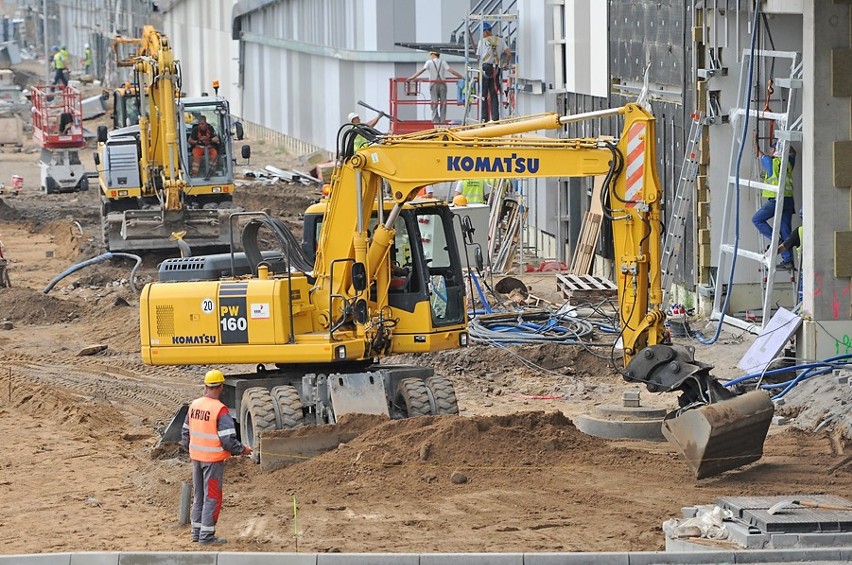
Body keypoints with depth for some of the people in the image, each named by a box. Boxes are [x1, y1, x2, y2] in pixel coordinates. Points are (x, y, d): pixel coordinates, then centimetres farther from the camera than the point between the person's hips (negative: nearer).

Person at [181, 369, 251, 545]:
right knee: (212, 497, 1)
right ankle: (207, 536, 3)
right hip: (213, 459, -7)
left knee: (198, 495, 17)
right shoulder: (220, 410, -19)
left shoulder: (194, 405, 1)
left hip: (196, 456, 7)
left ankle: (197, 531, 24)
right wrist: (242, 450, -4)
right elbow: (228, 439, -20)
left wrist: (188, 446, 29)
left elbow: (185, 432, 12)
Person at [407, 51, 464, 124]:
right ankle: (442, 120, 3)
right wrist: (461, 77, 0)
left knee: (434, 104, 1)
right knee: (443, 103, 6)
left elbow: (422, 70, -9)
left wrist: (413, 77, -10)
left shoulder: (429, 62, 0)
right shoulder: (443, 62, 3)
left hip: (434, 84, -1)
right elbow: (450, 70, -4)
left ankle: (435, 121, -4)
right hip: (442, 84, 1)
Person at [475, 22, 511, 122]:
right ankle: (495, 118, 3)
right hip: (496, 70, 3)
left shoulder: (482, 41, -2)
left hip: (485, 68, -3)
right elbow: (509, 54, 1)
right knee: (494, 95, 8)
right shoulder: (499, 41, 7)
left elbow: (478, 56, 2)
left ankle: (484, 118, 0)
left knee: (483, 95, 3)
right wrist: (506, 64, 16)